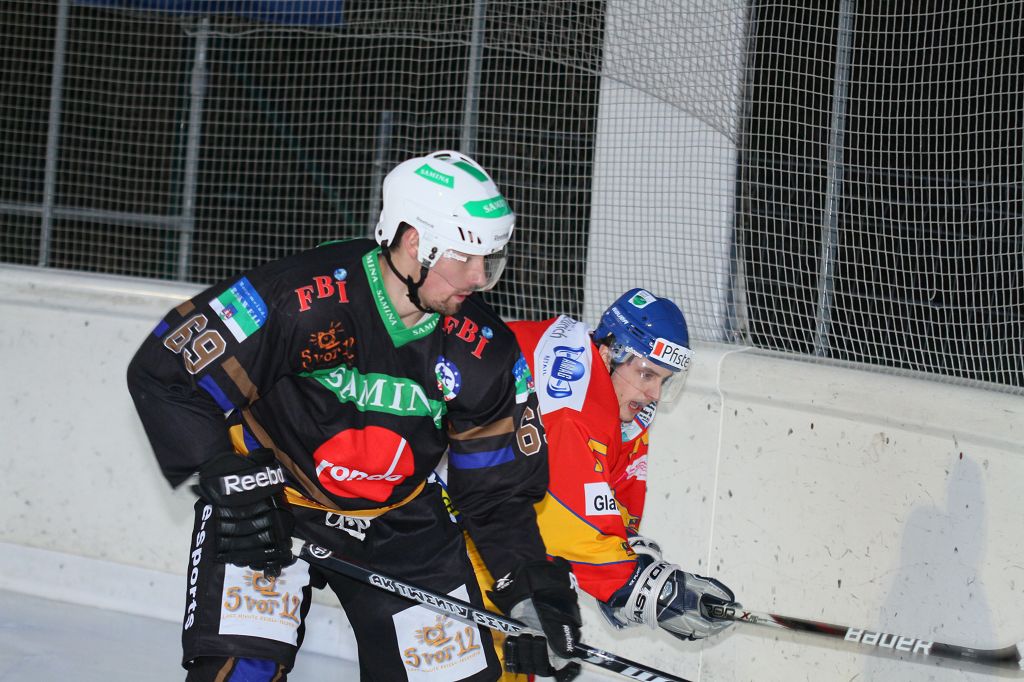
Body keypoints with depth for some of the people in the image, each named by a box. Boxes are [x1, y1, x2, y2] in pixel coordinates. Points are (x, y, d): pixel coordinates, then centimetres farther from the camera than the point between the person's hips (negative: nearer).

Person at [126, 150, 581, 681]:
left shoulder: (484, 352, -11)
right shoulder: (299, 299, -27)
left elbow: (500, 487, 0)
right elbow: (162, 372, -20)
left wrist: (532, 587, -12)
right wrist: (228, 480, -24)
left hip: (401, 524, 4)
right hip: (266, 502, -4)